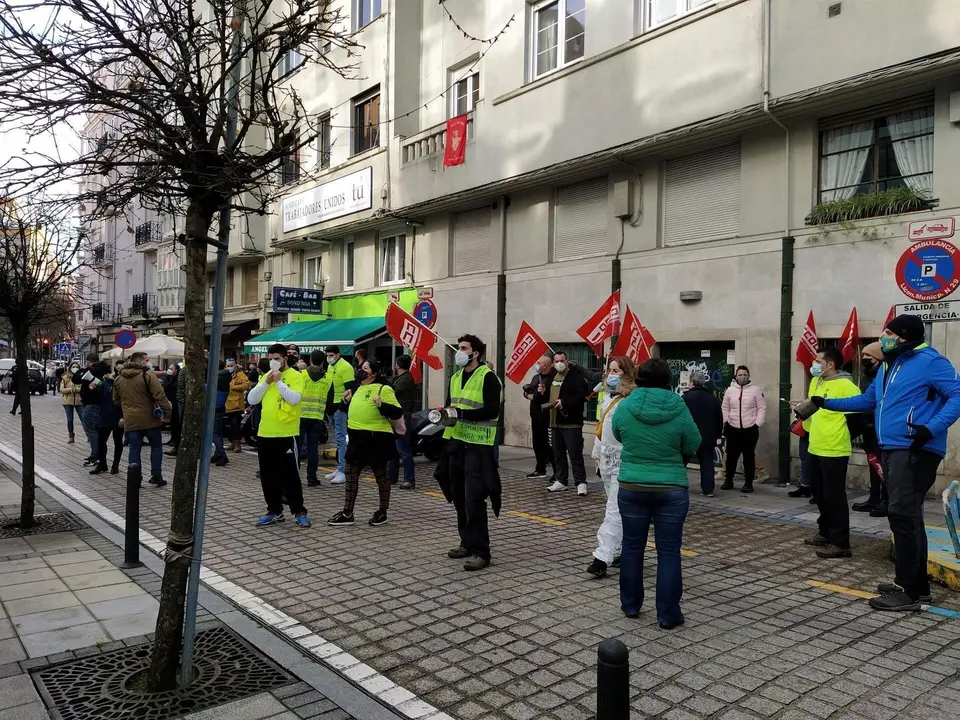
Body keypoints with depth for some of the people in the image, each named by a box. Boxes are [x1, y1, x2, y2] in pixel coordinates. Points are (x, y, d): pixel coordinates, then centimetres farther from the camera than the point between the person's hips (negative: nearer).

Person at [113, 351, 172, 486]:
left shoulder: (119, 379, 11)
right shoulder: (148, 375, -10)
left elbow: (116, 400, 21)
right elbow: (160, 396, -17)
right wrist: (167, 412, -11)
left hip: (130, 420, 4)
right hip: (149, 419, -4)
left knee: (134, 448, 8)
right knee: (156, 446, 11)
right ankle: (156, 475, 9)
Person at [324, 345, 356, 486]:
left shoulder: (345, 367, -13)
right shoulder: (330, 367, 16)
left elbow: (351, 388, -19)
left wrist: (343, 405, -22)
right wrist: (327, 404, 20)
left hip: (341, 407, -10)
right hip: (332, 407, 10)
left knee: (341, 439, -12)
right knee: (338, 439, 14)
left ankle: (342, 472, -12)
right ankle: (340, 468, 22)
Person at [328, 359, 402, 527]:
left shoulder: (384, 389, -11)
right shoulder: (358, 389, 13)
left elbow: (398, 413, -16)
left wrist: (381, 405, -29)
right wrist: (346, 401, 6)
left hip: (377, 438, -8)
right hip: (357, 437, 8)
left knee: (381, 476, 7)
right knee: (350, 475, 9)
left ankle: (382, 512, 21)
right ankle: (347, 514, 16)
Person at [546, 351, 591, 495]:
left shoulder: (575, 376, -9)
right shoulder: (551, 377, 14)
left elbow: (583, 395, -20)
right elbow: (547, 396, 27)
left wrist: (565, 402, -24)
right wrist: (542, 392, 5)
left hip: (571, 423, -8)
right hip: (555, 422, 8)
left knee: (575, 454, -5)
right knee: (558, 454, 14)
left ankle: (581, 482, 2)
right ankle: (561, 480, 24)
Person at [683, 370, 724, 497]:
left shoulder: (687, 397, -10)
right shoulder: (713, 398, 8)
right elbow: (720, 419, 12)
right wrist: (717, 435, 19)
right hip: (708, 437, 4)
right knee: (707, 462, 9)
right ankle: (708, 489, 6)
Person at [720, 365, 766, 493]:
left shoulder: (756, 390, -2)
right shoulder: (730, 390, 7)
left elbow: (762, 408, -3)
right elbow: (725, 408, 11)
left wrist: (758, 424, -10)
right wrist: (725, 423, 3)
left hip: (750, 429, -2)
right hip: (733, 429, 3)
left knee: (749, 456, 5)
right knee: (731, 456, 9)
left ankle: (748, 483, 13)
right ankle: (728, 481, 21)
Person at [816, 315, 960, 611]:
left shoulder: (930, 361, -10)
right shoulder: (887, 366, 18)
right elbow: (868, 400, 28)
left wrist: (932, 428, -27)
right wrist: (827, 403, 25)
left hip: (916, 452, -10)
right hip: (893, 450, 10)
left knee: (902, 514, -12)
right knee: (908, 516, 13)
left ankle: (908, 591, -6)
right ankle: (918, 585, 23)